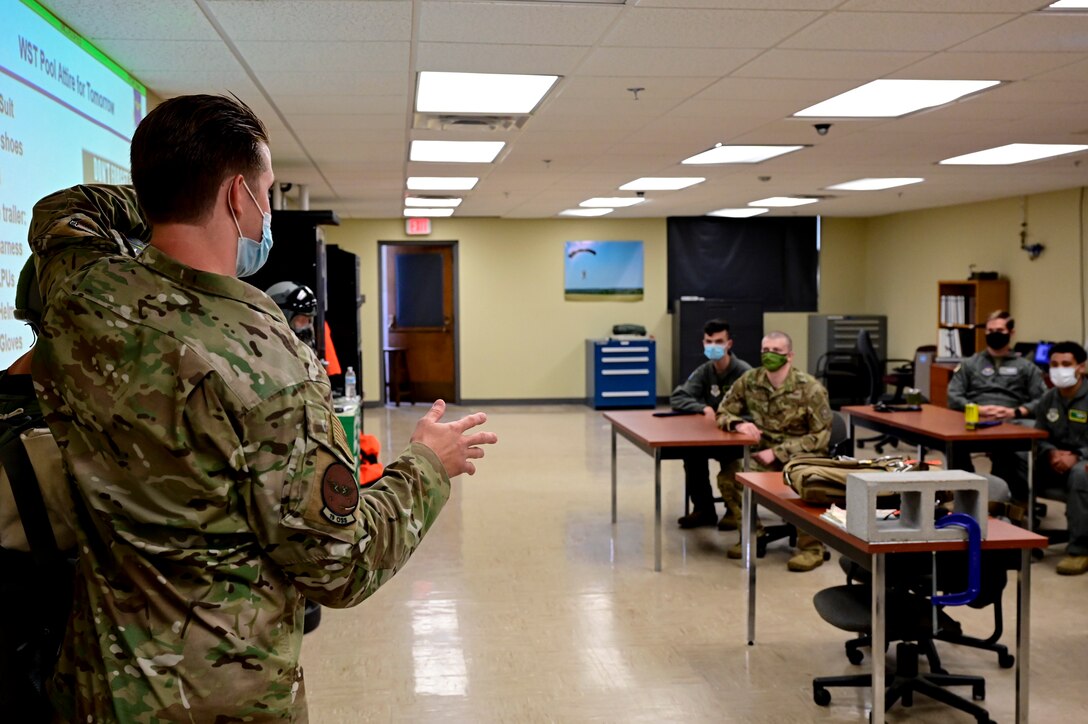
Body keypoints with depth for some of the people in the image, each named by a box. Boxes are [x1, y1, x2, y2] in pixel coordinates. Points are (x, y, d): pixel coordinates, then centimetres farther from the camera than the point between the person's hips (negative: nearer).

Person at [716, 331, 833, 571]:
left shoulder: (810, 388, -12)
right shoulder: (749, 380, -1)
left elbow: (821, 435, -11)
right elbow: (723, 413, 8)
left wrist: (778, 452, -19)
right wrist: (738, 423, -17)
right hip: (765, 453, 4)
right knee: (728, 476, -21)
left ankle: (811, 547, -14)